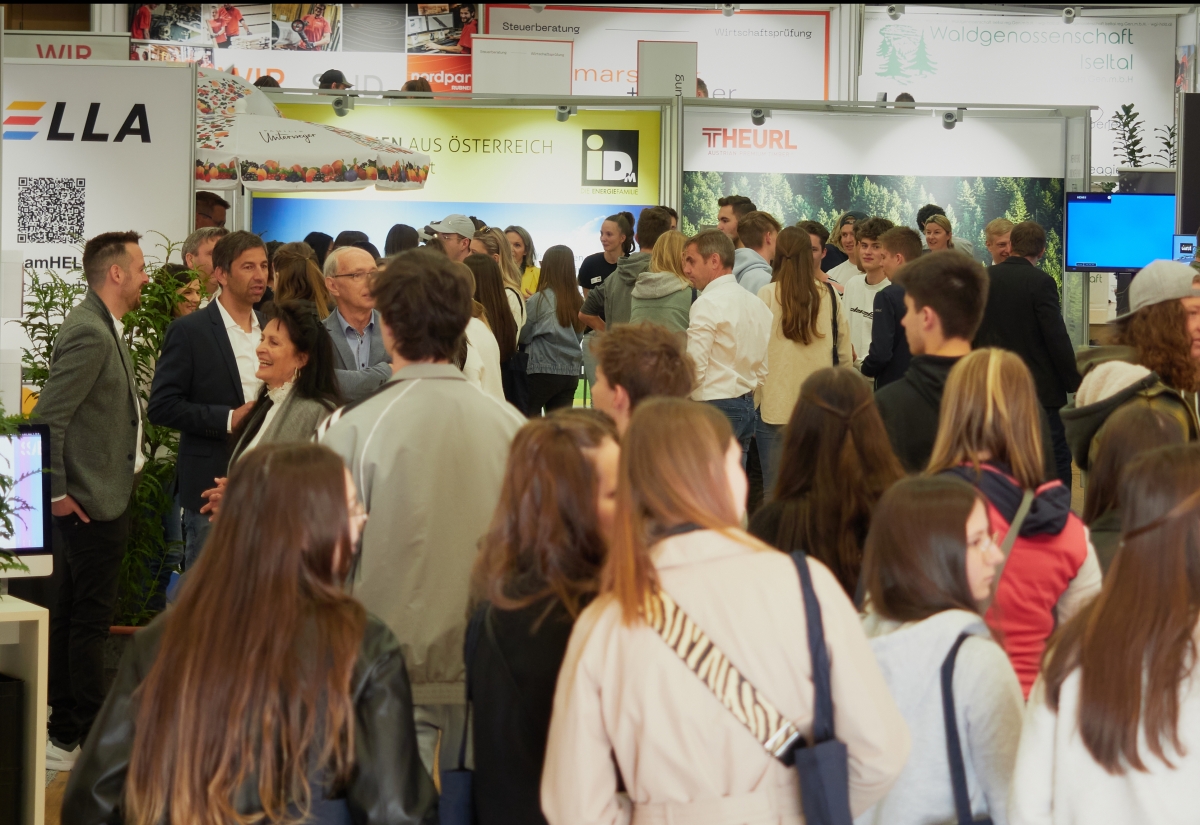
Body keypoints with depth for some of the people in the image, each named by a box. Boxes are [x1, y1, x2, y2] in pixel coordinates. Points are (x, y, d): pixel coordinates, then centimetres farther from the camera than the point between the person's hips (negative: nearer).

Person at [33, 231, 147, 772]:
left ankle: (65, 730, 25)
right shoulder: (89, 333, -20)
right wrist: (56, 493, -19)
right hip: (92, 501, -10)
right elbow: (47, 418, -23)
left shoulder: (103, 329, 13)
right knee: (90, 616, -5)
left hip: (103, 497, 10)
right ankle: (86, 741, 1)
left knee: (72, 615, 15)